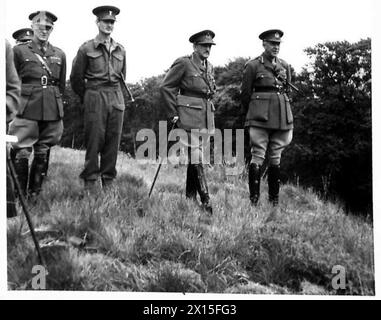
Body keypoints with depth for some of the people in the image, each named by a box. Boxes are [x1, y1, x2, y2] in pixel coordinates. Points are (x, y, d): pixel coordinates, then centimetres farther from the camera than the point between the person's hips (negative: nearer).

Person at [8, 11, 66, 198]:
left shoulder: (59, 54, 13)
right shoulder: (19, 51, 5)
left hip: (52, 111, 3)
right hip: (27, 110, -3)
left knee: (43, 154, 7)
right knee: (21, 153, -7)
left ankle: (35, 193, 18)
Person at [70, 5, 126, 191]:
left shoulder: (120, 50, 13)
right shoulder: (87, 48, 1)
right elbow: (76, 77, 6)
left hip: (116, 99, 4)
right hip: (95, 99, -4)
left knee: (113, 141, 3)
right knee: (94, 141, -5)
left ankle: (108, 181, 10)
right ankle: (91, 182, 2)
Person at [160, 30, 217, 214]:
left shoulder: (209, 67, 16)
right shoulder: (183, 63, -6)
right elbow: (165, 87, -7)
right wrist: (173, 115, -8)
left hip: (206, 118, 7)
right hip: (189, 118, -7)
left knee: (195, 158, 11)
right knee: (196, 159, -11)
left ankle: (190, 198, 18)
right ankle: (205, 201, -11)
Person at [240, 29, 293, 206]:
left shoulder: (285, 66, 14)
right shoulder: (253, 65, 0)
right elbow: (245, 93, 6)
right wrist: (251, 114, 13)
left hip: (281, 115, 4)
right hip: (260, 117, -4)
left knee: (276, 157, 7)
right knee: (258, 156, -7)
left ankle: (274, 198, 14)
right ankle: (253, 199, -4)